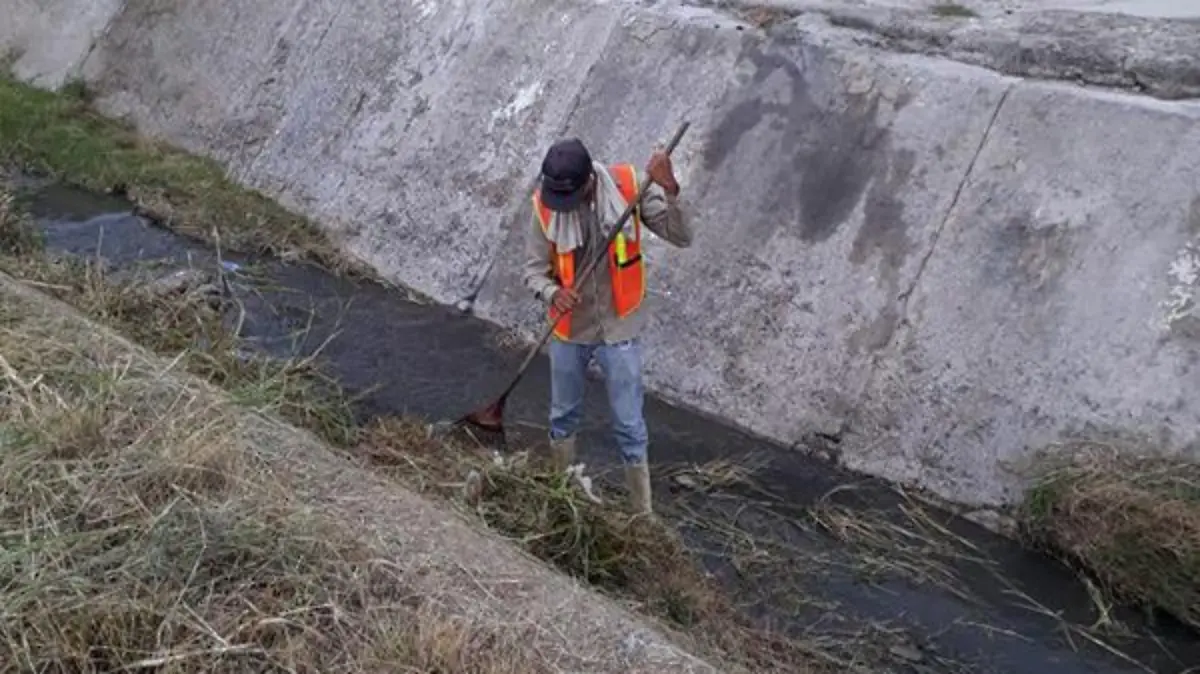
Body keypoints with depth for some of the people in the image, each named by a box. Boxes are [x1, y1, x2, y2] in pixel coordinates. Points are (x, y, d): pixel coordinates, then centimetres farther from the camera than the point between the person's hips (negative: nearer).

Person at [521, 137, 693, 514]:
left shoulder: (627, 187, -19)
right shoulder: (545, 205, -16)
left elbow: (681, 238, -23)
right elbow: (533, 270, -10)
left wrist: (669, 191, -39)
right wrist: (552, 293, -32)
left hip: (619, 330, -2)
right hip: (569, 330, 2)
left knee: (629, 427, 6)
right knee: (563, 417, 21)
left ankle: (643, 514, 22)